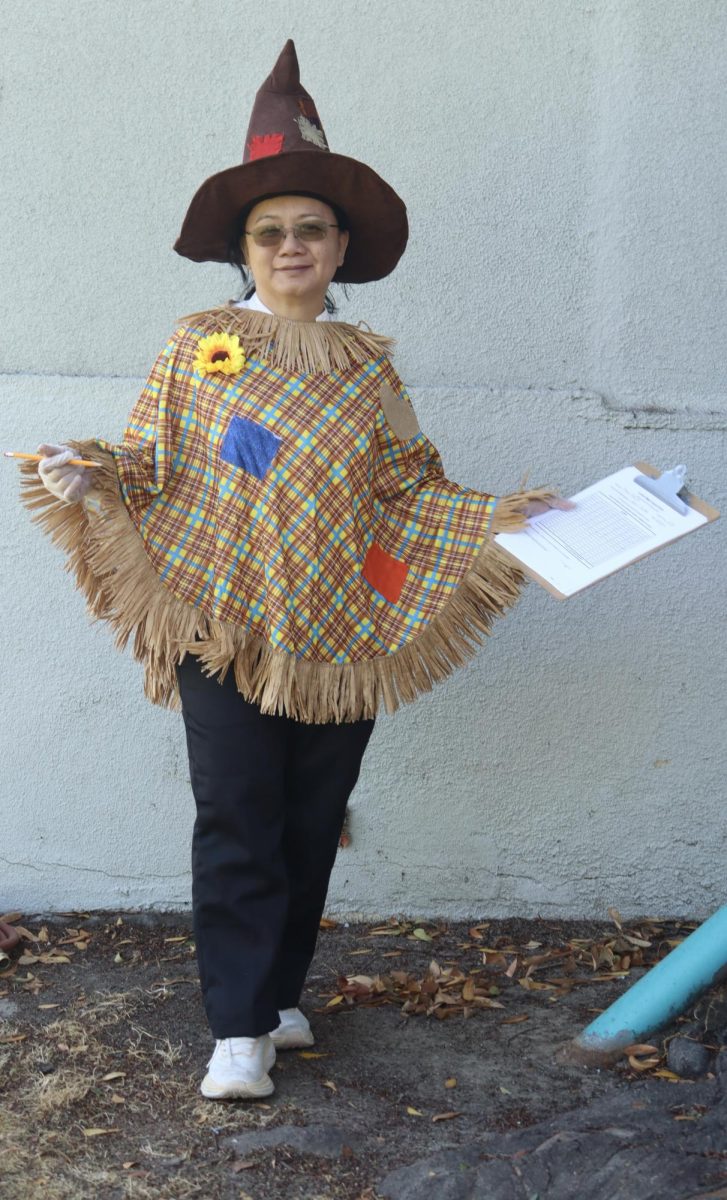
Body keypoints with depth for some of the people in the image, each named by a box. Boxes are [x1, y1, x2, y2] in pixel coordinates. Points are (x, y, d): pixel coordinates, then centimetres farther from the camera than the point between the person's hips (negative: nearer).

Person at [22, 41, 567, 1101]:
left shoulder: (367, 366, 10)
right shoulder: (200, 347, 3)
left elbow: (409, 489, 9)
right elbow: (147, 464, 4)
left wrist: (498, 517, 0)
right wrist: (87, 476, -15)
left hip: (336, 635, 3)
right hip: (224, 625, -3)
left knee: (311, 829, 9)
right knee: (237, 825, -5)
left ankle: (278, 994, 26)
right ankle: (239, 1031, 4)